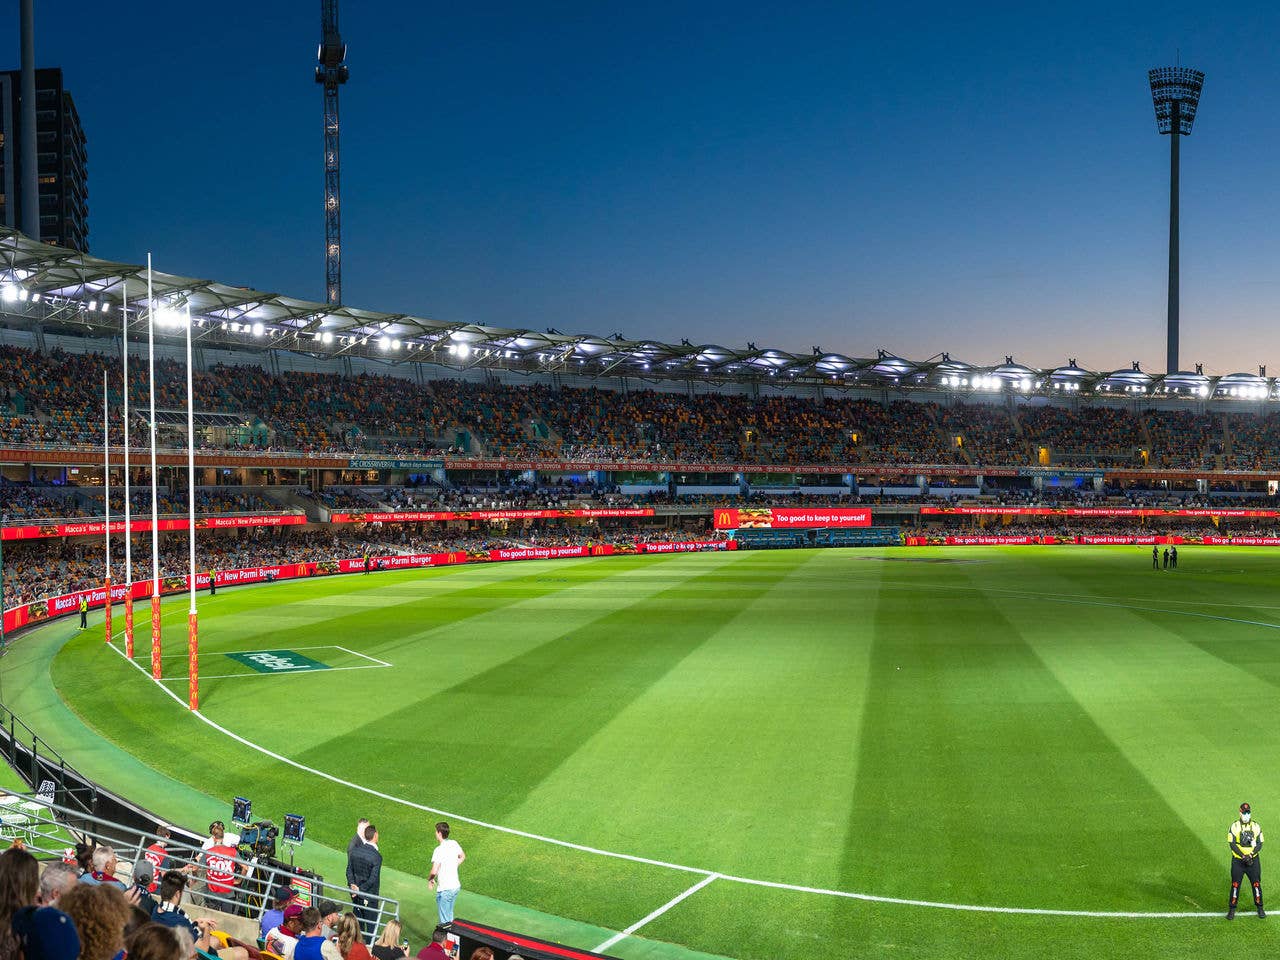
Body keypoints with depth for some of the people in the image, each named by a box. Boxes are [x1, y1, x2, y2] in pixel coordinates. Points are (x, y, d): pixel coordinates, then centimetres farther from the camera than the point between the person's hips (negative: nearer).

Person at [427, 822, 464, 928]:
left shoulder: (439, 850, -21)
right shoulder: (454, 844, 1)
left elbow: (434, 871, -25)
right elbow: (462, 857, 19)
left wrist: (430, 879, -6)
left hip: (445, 889, -7)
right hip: (456, 885, 7)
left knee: (444, 920, 5)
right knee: (450, 915, 24)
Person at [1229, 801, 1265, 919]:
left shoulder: (1256, 826, 2)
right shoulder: (1234, 827, -4)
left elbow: (1259, 844, 0)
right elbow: (1232, 844, -8)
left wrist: (1251, 855, -15)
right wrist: (1243, 856, -18)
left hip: (1253, 860, 1)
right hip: (1238, 861, -1)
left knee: (1256, 883, 4)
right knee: (1235, 884, 0)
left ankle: (1259, 907, 23)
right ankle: (1232, 909, 9)